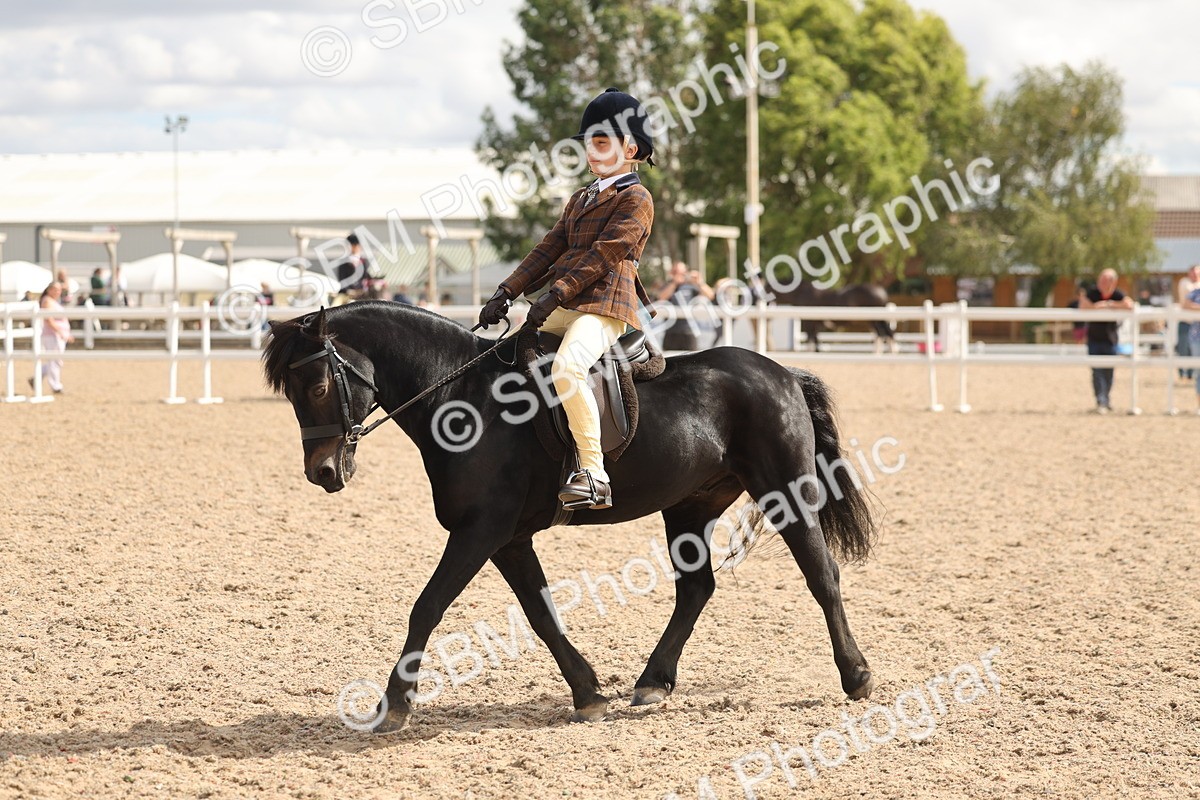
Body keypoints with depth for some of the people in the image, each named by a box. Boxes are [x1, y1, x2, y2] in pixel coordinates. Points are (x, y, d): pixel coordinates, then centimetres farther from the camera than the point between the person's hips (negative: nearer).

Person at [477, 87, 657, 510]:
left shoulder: (636, 199, -3)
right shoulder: (580, 199, 25)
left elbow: (604, 254, -14)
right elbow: (549, 249, 18)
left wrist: (556, 293, -22)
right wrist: (507, 292, 4)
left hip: (603, 309, -10)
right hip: (560, 309, 10)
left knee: (566, 368, -35)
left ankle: (593, 474, -37)